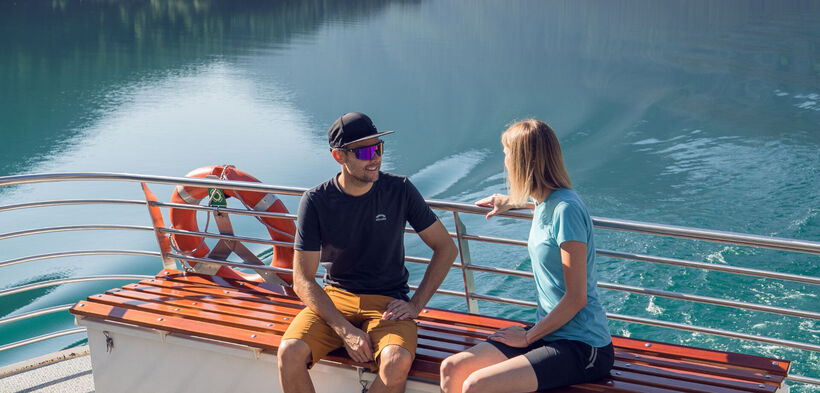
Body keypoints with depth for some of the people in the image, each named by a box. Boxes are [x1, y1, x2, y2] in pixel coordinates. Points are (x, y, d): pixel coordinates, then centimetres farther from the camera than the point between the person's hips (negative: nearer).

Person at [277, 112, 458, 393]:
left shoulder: (400, 191, -3)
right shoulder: (316, 201, -6)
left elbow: (446, 247, 5)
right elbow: (303, 280, -8)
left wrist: (416, 305, -4)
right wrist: (344, 329, -20)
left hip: (388, 303, 0)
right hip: (333, 299, 1)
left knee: (398, 361, -32)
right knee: (290, 352, -28)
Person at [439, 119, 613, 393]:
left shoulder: (566, 209, -19)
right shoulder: (544, 202, 8)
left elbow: (576, 298, -18)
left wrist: (528, 336, -8)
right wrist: (511, 202, 48)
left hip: (582, 347, -8)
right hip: (549, 333, 8)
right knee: (452, 369, -6)